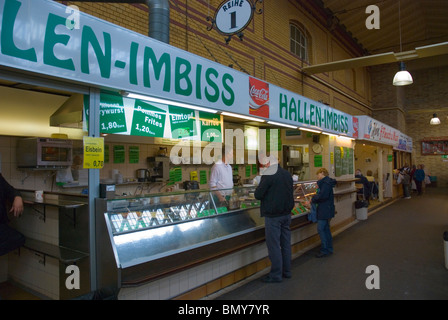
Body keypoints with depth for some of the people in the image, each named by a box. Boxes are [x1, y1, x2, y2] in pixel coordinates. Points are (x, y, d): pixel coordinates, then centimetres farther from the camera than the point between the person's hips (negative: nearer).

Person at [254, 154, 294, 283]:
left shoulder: (268, 176, -16)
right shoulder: (287, 174, 8)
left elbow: (258, 195, -14)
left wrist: (257, 190, 6)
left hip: (273, 215, -8)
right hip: (286, 213, 8)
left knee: (273, 245, 2)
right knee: (286, 243, 16)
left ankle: (276, 274, 9)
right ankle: (286, 271, 27)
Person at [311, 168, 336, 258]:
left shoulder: (326, 182, -16)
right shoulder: (326, 181, 16)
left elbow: (323, 195, -24)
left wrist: (313, 199, -11)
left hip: (325, 210, -11)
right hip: (326, 210, 11)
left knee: (321, 229, -7)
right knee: (326, 229, 16)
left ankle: (325, 250, -1)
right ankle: (329, 249, 24)